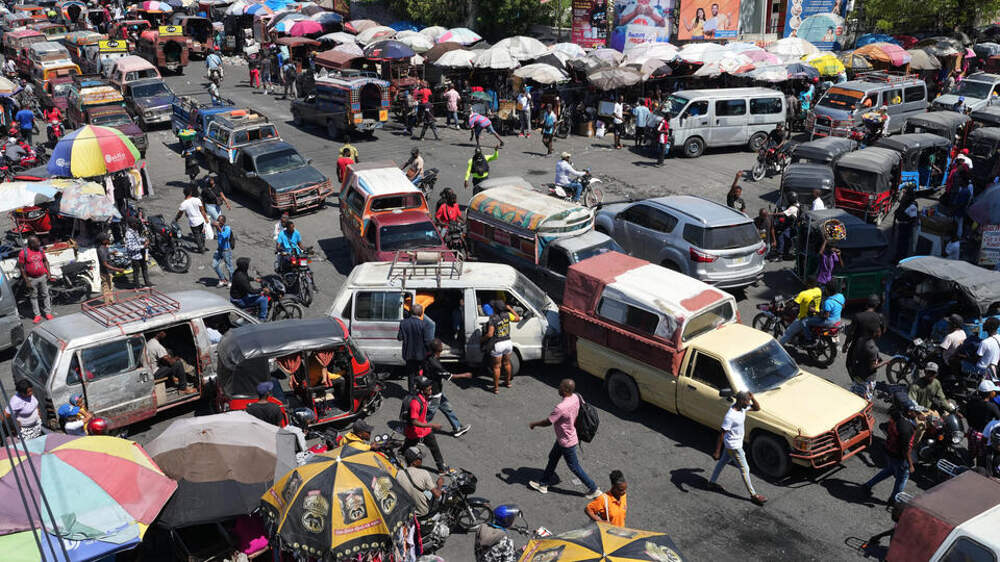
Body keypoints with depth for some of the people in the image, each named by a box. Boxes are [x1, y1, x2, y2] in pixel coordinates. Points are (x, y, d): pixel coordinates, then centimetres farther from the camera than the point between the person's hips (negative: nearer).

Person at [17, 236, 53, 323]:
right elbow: (21, 268, -10)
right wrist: (27, 281, -12)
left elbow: (45, 261, 13)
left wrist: (48, 272, 1)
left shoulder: (40, 250, -2)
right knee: (33, 297, 8)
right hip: (32, 279, -3)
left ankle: (48, 312, 20)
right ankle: (37, 315, 17)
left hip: (43, 277, 3)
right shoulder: (23, 253, -15)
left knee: (45, 295, 9)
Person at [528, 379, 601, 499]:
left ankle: (594, 489, 24)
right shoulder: (575, 398, -11)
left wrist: (533, 424, -7)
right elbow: (576, 415, 5)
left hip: (567, 443, -9)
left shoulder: (561, 408, -37)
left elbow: (547, 422, -24)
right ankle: (543, 484, 38)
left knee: (575, 467, 10)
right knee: (552, 458, 22)